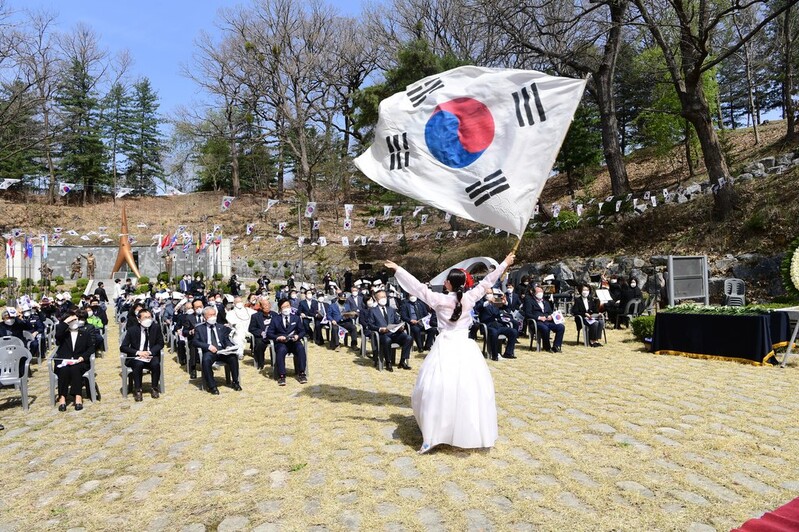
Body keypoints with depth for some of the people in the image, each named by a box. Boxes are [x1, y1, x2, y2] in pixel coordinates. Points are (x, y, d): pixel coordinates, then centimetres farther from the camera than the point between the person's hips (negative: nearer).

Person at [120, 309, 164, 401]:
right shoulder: (132, 329, -6)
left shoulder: (156, 328, 0)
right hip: (136, 357, -1)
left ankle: (154, 388, -12)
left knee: (156, 364, -30)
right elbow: (123, 347, -6)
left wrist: (150, 352, -16)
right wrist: (138, 352, -21)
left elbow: (160, 344, 3)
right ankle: (137, 390, -18)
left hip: (151, 356, 1)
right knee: (138, 364, -34)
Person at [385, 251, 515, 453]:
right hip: (465, 348, 2)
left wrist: (397, 269, 5)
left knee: (437, 390, 1)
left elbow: (418, 286, -3)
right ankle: (476, 433, 18)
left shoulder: (439, 299, -8)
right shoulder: (469, 298, -3)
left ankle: (432, 437, 1)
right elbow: (487, 282, 7)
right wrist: (505, 263, 18)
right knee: (471, 390, 9)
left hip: (445, 348, -2)